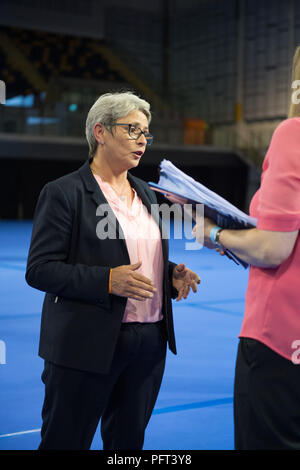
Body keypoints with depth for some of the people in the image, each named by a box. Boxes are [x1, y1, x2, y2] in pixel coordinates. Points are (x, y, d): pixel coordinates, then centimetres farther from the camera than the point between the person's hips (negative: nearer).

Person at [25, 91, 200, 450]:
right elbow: (39, 269, -13)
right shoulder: (64, 193, -7)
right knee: (66, 441, 4)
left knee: (129, 440, 16)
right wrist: (108, 281, -23)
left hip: (149, 343, 7)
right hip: (87, 346, -6)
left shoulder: (145, 193, 15)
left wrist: (172, 275, 3)